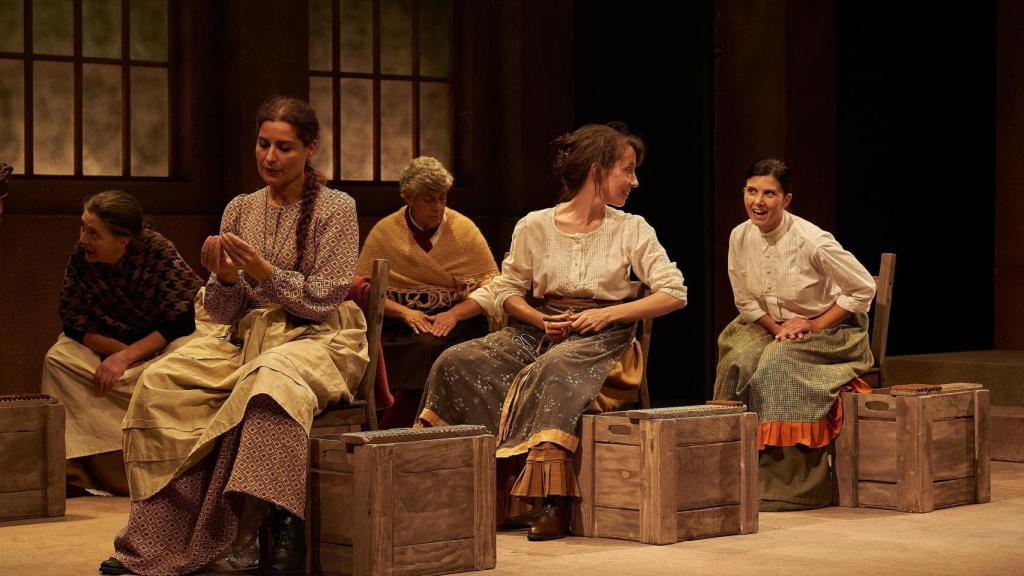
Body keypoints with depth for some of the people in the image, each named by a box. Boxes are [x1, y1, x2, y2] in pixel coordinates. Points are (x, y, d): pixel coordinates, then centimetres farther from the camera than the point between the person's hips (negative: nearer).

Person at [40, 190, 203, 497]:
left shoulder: (159, 252, -24)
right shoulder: (80, 256, -12)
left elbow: (183, 320, -25)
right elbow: (73, 320, -7)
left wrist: (127, 356, -29)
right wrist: (117, 349, -22)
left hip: (161, 344, -4)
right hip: (109, 343, 5)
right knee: (59, 359, -17)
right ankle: (71, 472, -20)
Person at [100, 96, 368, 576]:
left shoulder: (335, 209, 1)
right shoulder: (240, 210, 13)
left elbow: (324, 299, -6)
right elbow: (223, 312, 12)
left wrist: (264, 273, -18)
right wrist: (226, 278, -10)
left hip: (317, 339, -5)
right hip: (247, 336, 5)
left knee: (269, 380, -41)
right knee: (161, 383, -22)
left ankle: (280, 534, -37)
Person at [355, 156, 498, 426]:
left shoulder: (464, 230, 8)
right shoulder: (384, 232, 7)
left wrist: (455, 313, -12)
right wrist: (404, 312, -12)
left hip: (456, 324, 0)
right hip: (398, 327, 0)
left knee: (432, 347, -34)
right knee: (423, 347, -34)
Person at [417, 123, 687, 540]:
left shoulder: (631, 230, 4)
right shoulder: (534, 227, 6)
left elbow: (674, 293, -2)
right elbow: (506, 289, 12)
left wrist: (609, 313, -12)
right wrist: (541, 319, -7)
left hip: (598, 338, -3)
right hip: (539, 330, 3)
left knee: (556, 368, -39)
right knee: (456, 362, -22)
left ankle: (554, 503, -45)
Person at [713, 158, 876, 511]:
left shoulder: (811, 241, -22)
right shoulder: (740, 237, -6)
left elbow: (863, 288, -14)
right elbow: (745, 300, 7)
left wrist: (816, 325, -15)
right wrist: (777, 327, -10)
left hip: (830, 333, -5)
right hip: (775, 327, 5)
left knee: (777, 364, -31)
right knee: (739, 359, -24)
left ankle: (790, 486, -23)